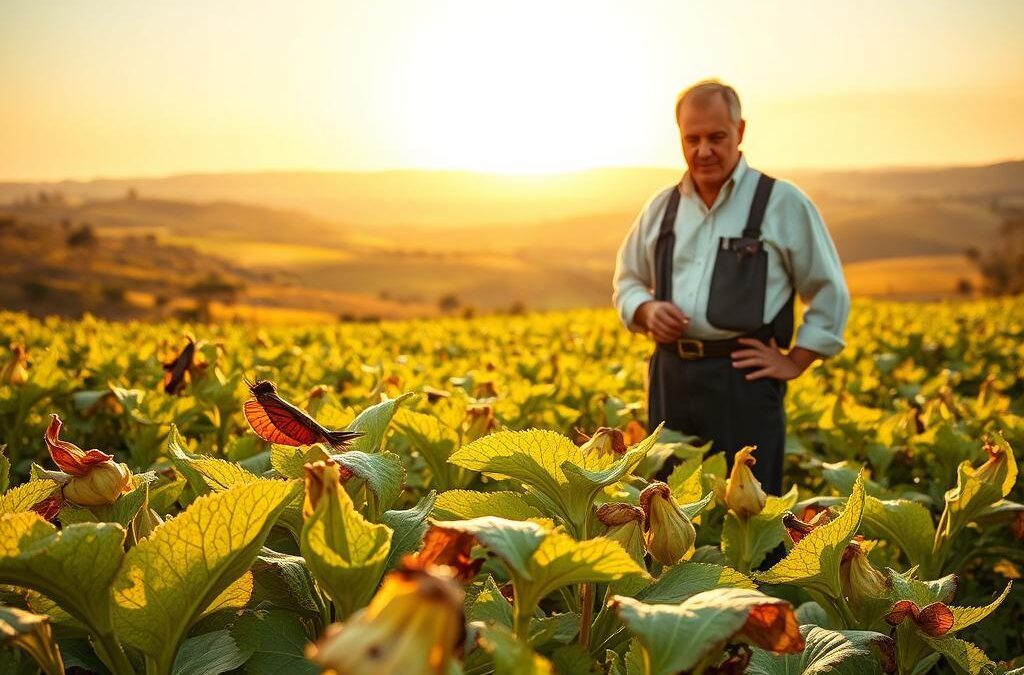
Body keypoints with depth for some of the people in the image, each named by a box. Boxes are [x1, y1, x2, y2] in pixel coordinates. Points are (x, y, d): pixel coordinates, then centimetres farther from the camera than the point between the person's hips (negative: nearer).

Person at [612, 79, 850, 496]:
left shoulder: (783, 203, 0)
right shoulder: (661, 208, 12)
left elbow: (830, 293, 4)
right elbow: (627, 282, 22)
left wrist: (795, 362, -2)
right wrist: (648, 311, 0)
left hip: (744, 378, -4)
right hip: (671, 377, 4)